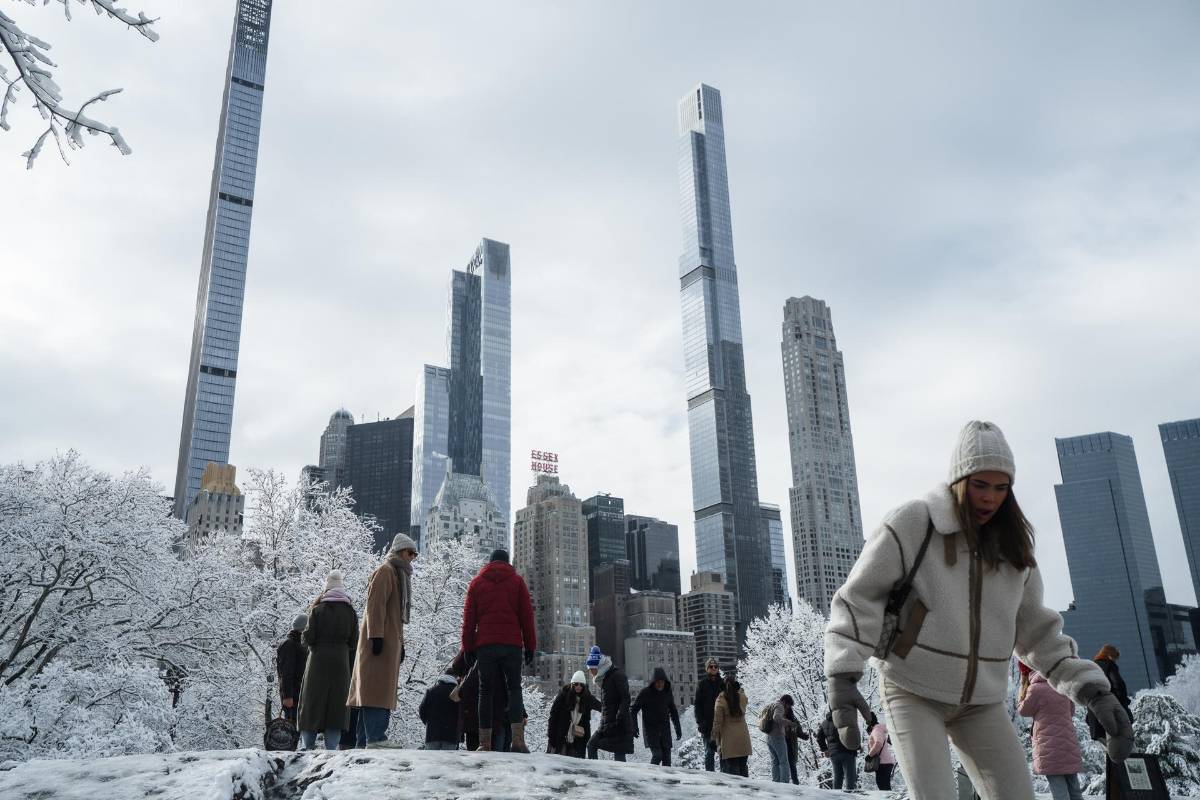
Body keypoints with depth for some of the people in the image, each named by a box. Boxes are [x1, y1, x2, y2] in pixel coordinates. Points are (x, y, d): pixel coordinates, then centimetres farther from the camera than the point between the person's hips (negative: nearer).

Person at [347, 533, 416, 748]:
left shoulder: (399, 575, 25)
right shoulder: (385, 571, -5)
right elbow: (375, 606, -15)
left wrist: (400, 643, 21)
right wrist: (376, 636, -22)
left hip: (391, 643, 10)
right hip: (380, 642, -10)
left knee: (382, 690, 7)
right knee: (378, 689, -14)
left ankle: (365, 741, 9)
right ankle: (376, 739, -19)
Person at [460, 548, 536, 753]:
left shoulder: (476, 582, 12)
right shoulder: (517, 581, 9)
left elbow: (468, 618, 8)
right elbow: (527, 616, 6)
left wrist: (468, 647, 10)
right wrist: (530, 646, 8)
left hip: (485, 645, 1)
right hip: (512, 644, -1)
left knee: (485, 691, 6)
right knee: (514, 688, 2)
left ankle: (485, 742, 1)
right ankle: (518, 739, -13)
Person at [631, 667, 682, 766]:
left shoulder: (668, 693, 5)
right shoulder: (645, 693, -8)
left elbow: (673, 711, 19)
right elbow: (633, 710, -2)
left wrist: (678, 728, 18)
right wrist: (634, 727, -11)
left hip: (665, 730, 4)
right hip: (650, 730, -4)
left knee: (666, 757, -1)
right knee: (657, 755, -16)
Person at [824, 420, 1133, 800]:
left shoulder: (1012, 547, 3)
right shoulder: (913, 524, -13)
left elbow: (1036, 630, 11)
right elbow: (858, 599, -13)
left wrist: (1091, 688, 0)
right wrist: (842, 674, -23)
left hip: (981, 700, 5)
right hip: (914, 692, -5)